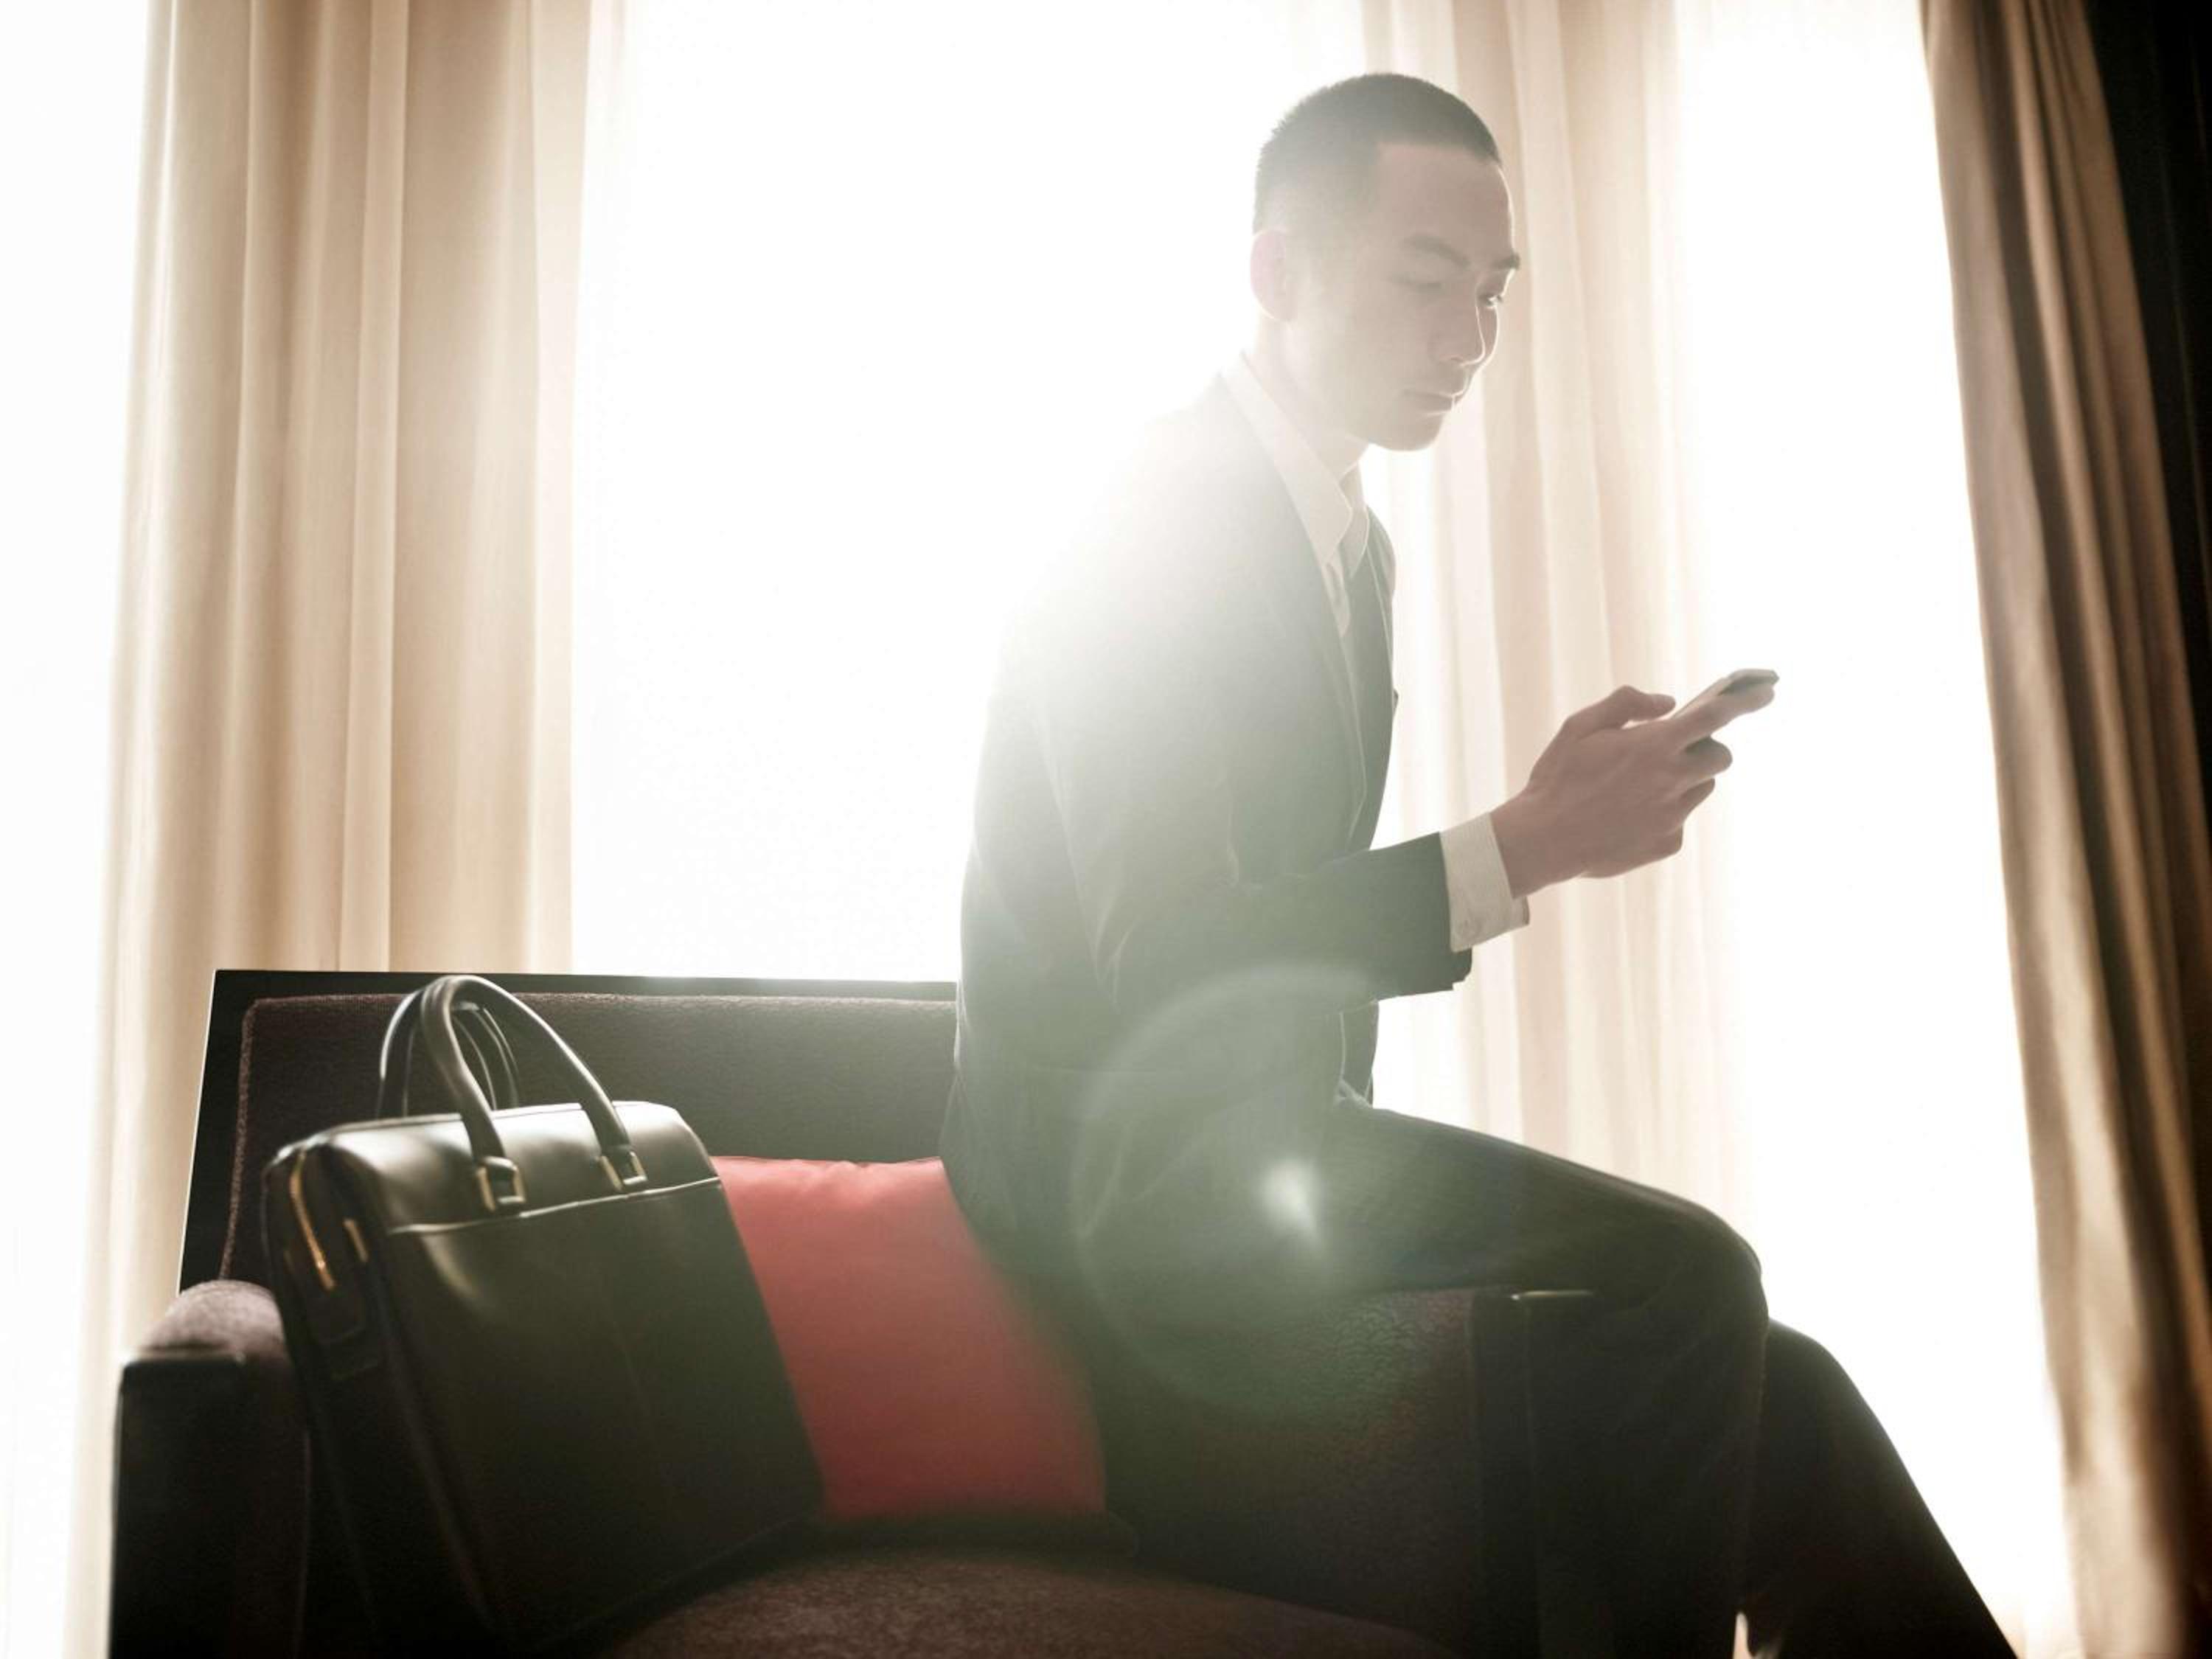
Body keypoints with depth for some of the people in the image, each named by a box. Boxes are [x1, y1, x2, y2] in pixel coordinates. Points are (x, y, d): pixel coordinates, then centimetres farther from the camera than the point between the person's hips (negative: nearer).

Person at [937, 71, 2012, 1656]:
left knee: (1772, 1393, -3)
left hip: (1259, 1152, 8)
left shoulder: (1349, 540, 14)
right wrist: (1528, 846, -22)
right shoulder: (1157, 527, -14)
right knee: (1682, 1275, -24)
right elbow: (1158, 960, -21)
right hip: (1131, 1170, -8)